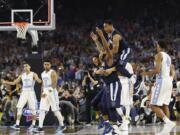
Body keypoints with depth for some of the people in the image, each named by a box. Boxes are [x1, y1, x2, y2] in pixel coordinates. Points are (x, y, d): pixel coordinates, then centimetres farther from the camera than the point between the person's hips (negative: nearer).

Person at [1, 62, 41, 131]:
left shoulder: (33, 74, -3)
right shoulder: (22, 75, 12)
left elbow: (39, 81, -18)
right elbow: (14, 83, 15)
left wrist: (38, 79, -42)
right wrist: (5, 82, 3)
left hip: (31, 92, -4)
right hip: (24, 92, 4)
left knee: (33, 109, -1)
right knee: (19, 107, -7)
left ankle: (33, 124, 9)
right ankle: (17, 125, -9)